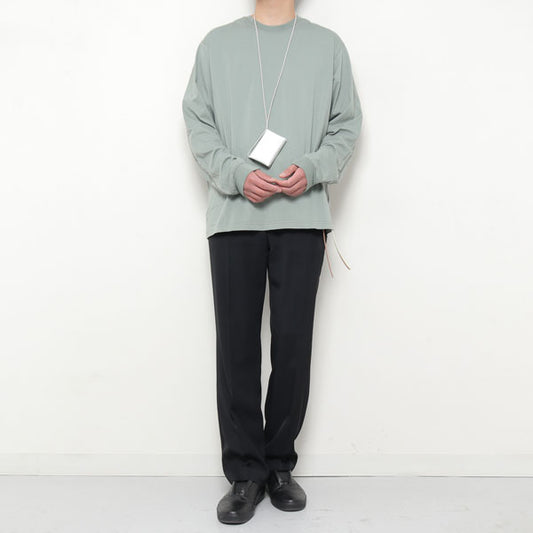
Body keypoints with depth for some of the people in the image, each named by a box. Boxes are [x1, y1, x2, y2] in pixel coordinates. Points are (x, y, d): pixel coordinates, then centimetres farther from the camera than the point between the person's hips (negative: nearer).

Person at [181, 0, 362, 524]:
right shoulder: (217, 44, 13)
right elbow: (197, 124, 7)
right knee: (236, 344, 0)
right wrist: (237, 174, -10)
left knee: (293, 343, 1)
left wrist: (312, 169, -9)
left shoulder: (327, 45, 13)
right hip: (234, 216, 0)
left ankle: (280, 464, 18)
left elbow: (346, 125, 11)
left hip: (303, 216, 0)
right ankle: (245, 472, 11)